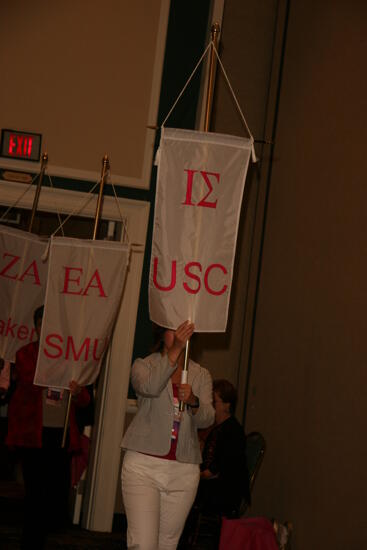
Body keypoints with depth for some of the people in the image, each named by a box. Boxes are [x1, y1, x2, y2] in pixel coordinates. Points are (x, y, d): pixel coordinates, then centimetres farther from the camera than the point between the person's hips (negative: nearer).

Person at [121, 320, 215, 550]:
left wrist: (193, 401, -26)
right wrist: (175, 349, -31)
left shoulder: (201, 375, 11)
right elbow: (150, 387, -22)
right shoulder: (143, 365, 3)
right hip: (143, 464, -3)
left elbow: (207, 419, -4)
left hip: (183, 471, 3)